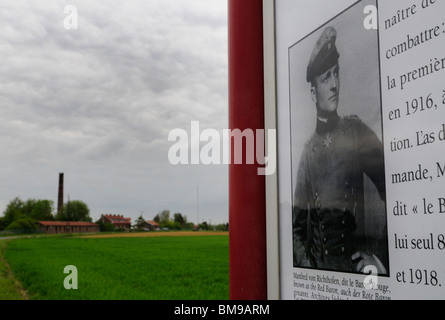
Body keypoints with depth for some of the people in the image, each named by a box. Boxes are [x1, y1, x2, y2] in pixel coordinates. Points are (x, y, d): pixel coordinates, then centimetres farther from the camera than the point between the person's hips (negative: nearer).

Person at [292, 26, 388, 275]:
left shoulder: (357, 131, 3)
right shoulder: (308, 152, 7)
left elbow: (388, 187, -4)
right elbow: (297, 227, 10)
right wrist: (306, 263, -6)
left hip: (356, 254, -1)